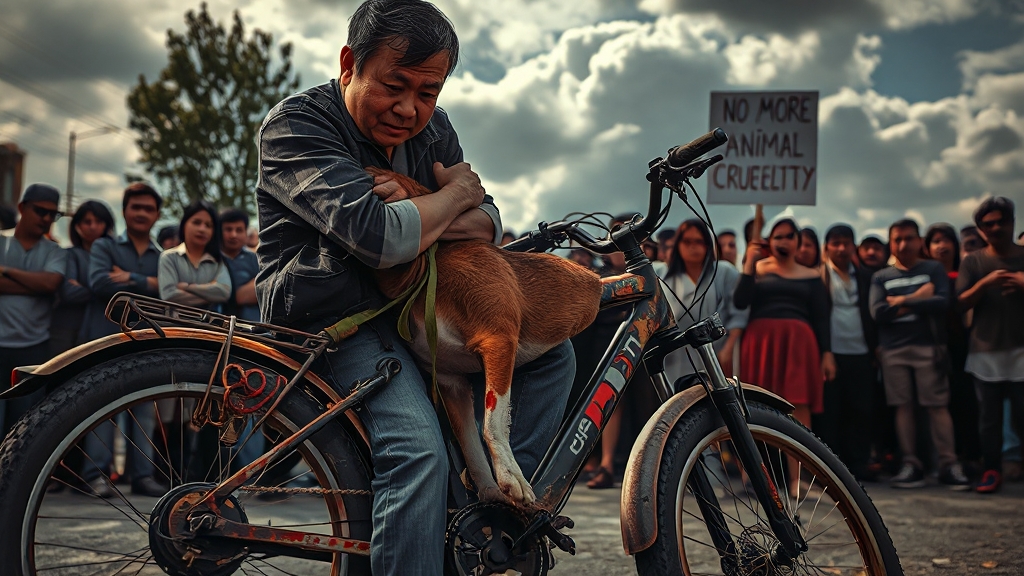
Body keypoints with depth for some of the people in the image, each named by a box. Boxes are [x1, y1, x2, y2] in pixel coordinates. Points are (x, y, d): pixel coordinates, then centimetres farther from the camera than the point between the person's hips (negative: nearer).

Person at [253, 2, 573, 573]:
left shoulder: (432, 128, 6)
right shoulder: (296, 125, -17)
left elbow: (489, 222, 5)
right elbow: (383, 237, -31)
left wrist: (426, 219, -19)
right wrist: (456, 193, -12)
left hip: (416, 307, 8)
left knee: (551, 350, 0)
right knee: (419, 452, -29)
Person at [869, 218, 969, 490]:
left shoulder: (933, 269, 7)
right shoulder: (881, 277, 11)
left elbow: (942, 302, -10)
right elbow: (878, 312, -5)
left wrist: (903, 302, -6)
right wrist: (919, 298, -7)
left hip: (928, 346, -2)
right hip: (893, 350, 2)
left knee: (937, 405, -4)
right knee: (903, 406, 2)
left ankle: (949, 464, -3)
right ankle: (911, 465, 7)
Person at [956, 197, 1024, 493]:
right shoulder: (973, 261, 8)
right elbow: (962, 302, 2)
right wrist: (984, 284, -17)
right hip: (986, 350, 0)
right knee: (989, 415, 1)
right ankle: (992, 469, 7)